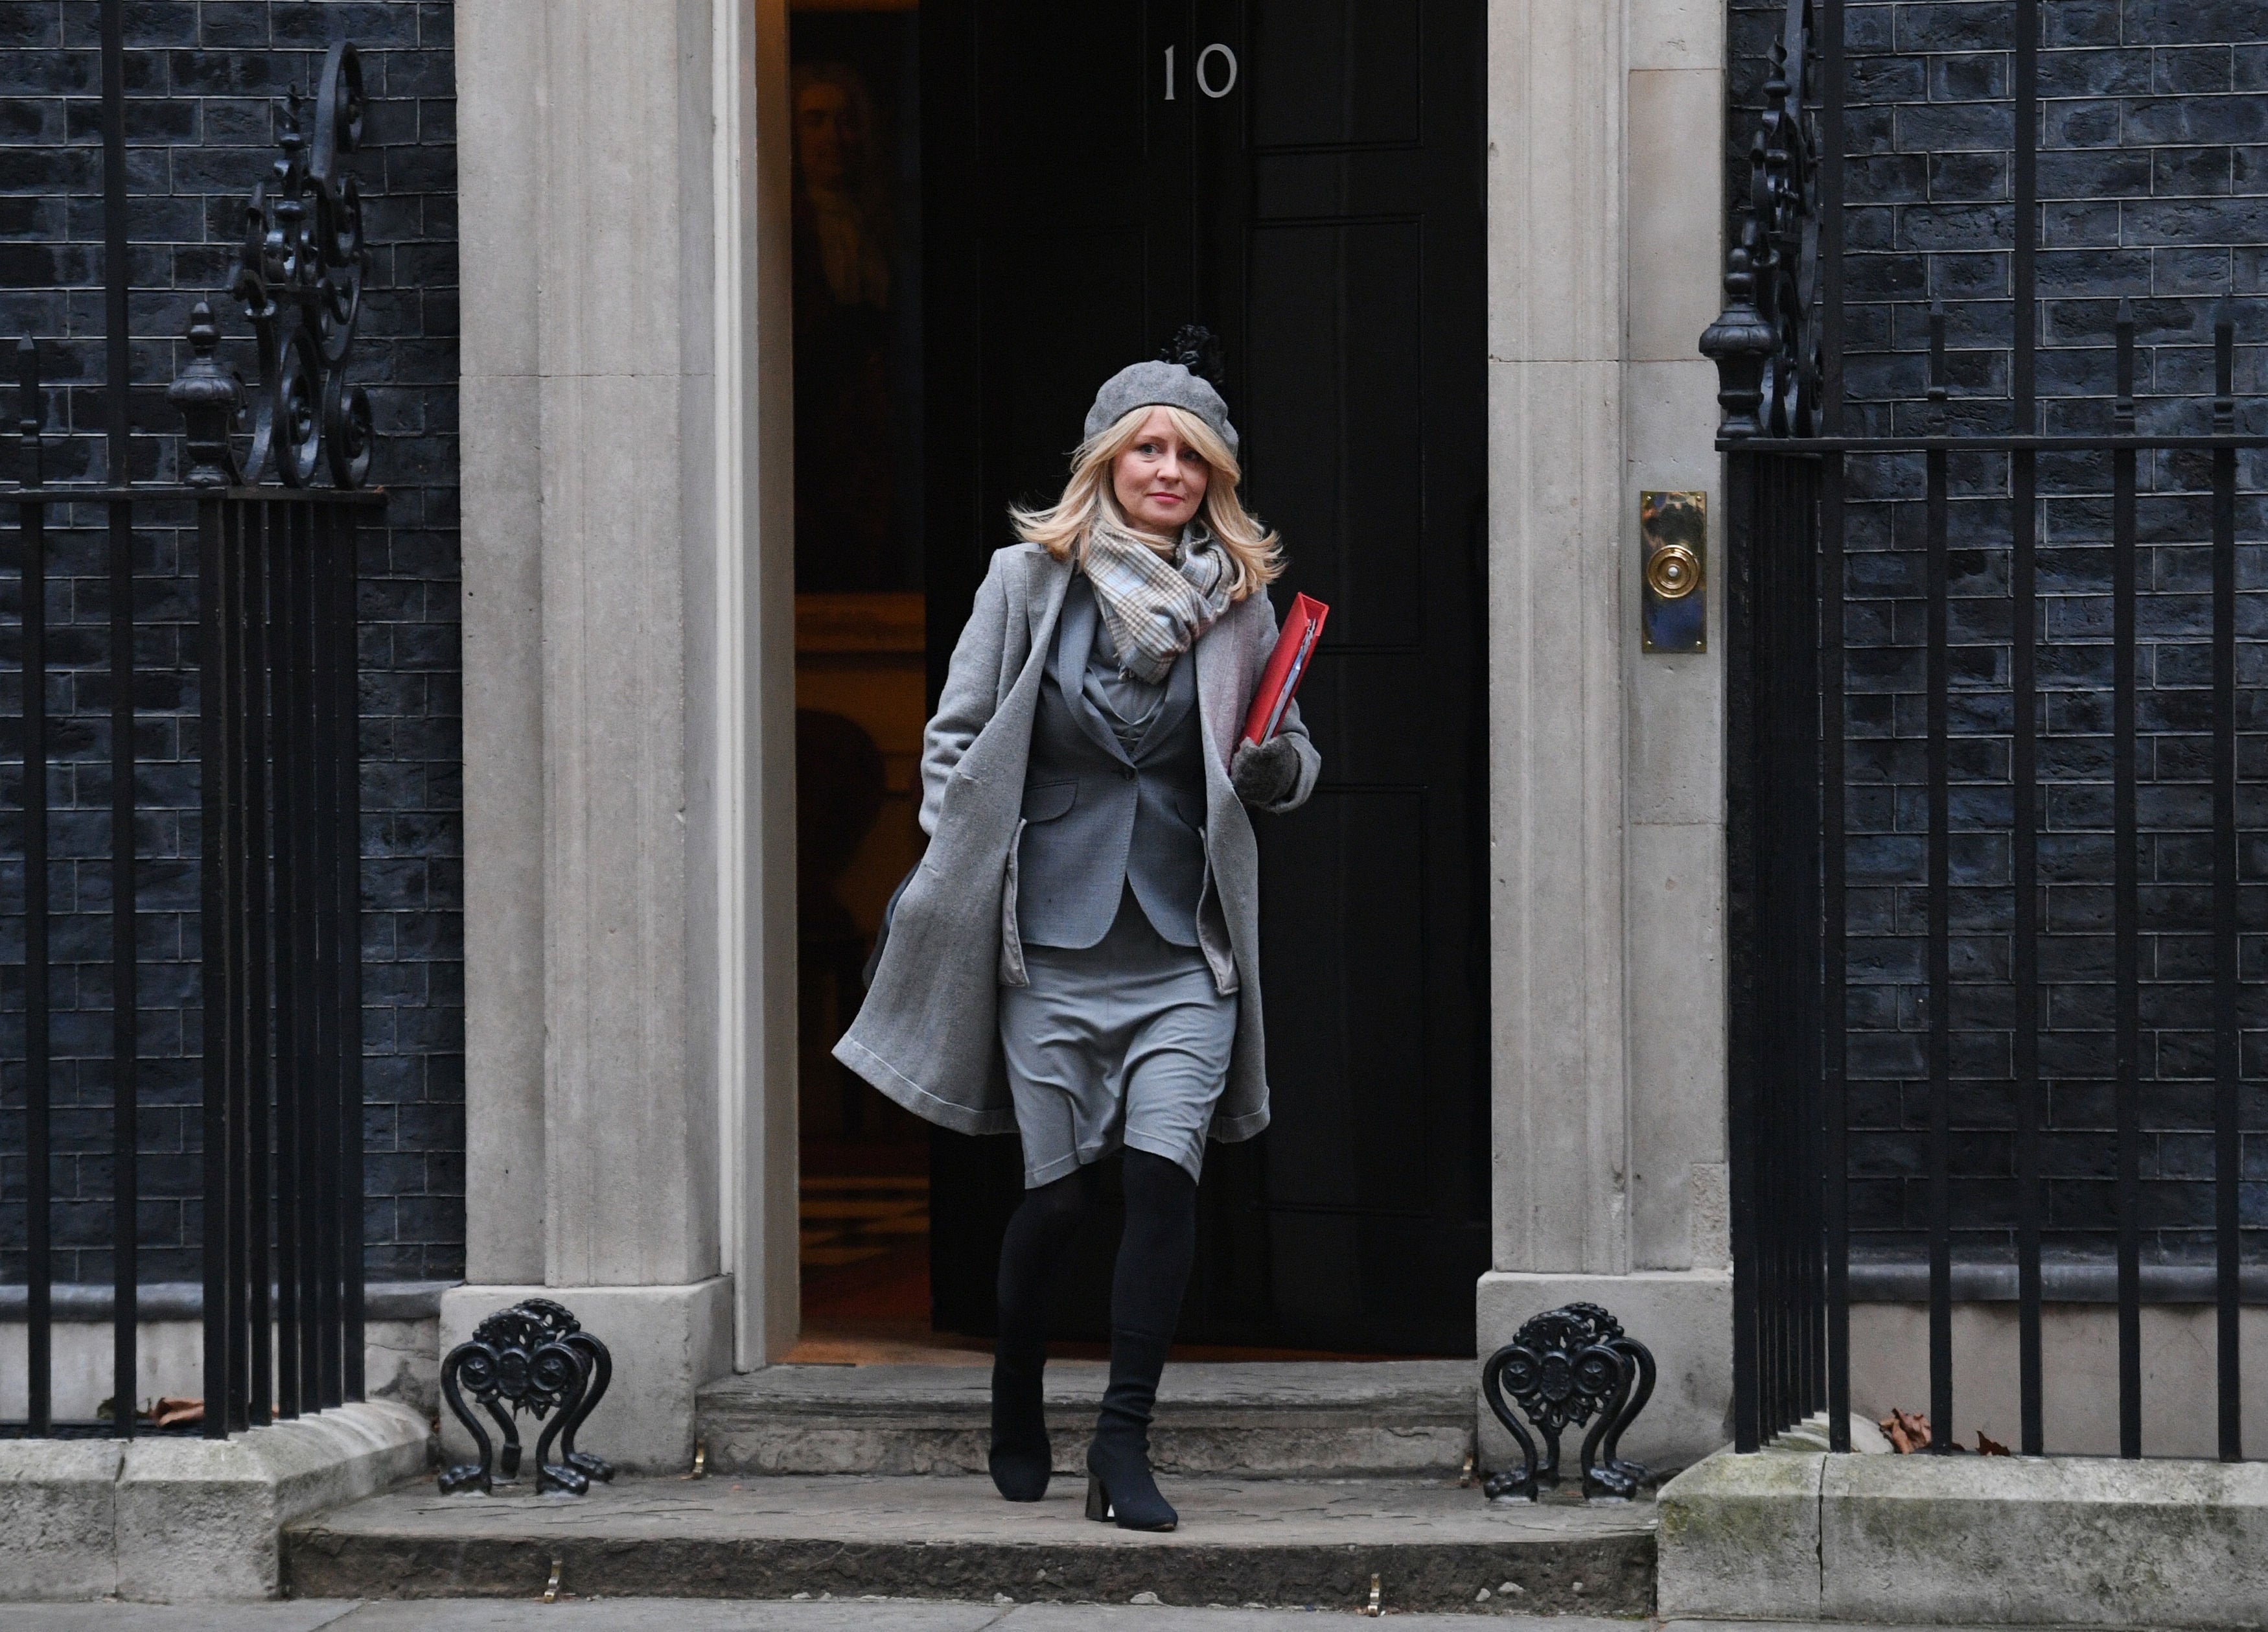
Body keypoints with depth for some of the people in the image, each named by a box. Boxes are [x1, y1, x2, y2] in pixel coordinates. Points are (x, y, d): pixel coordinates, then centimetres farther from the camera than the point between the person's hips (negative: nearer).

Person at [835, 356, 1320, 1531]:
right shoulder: (1030, 579, 2)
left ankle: (1124, 1444, -9)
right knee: (1055, 1196, 4)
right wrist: (960, 874, -1)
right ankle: (1016, 1411, 28)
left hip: (1184, 950, 1)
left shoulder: (1237, 600, 7)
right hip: (1049, 942, -1)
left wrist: (1279, 767, -6)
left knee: (1163, 1176, -15)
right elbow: (958, 740, 7)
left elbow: (1287, 765, 16)